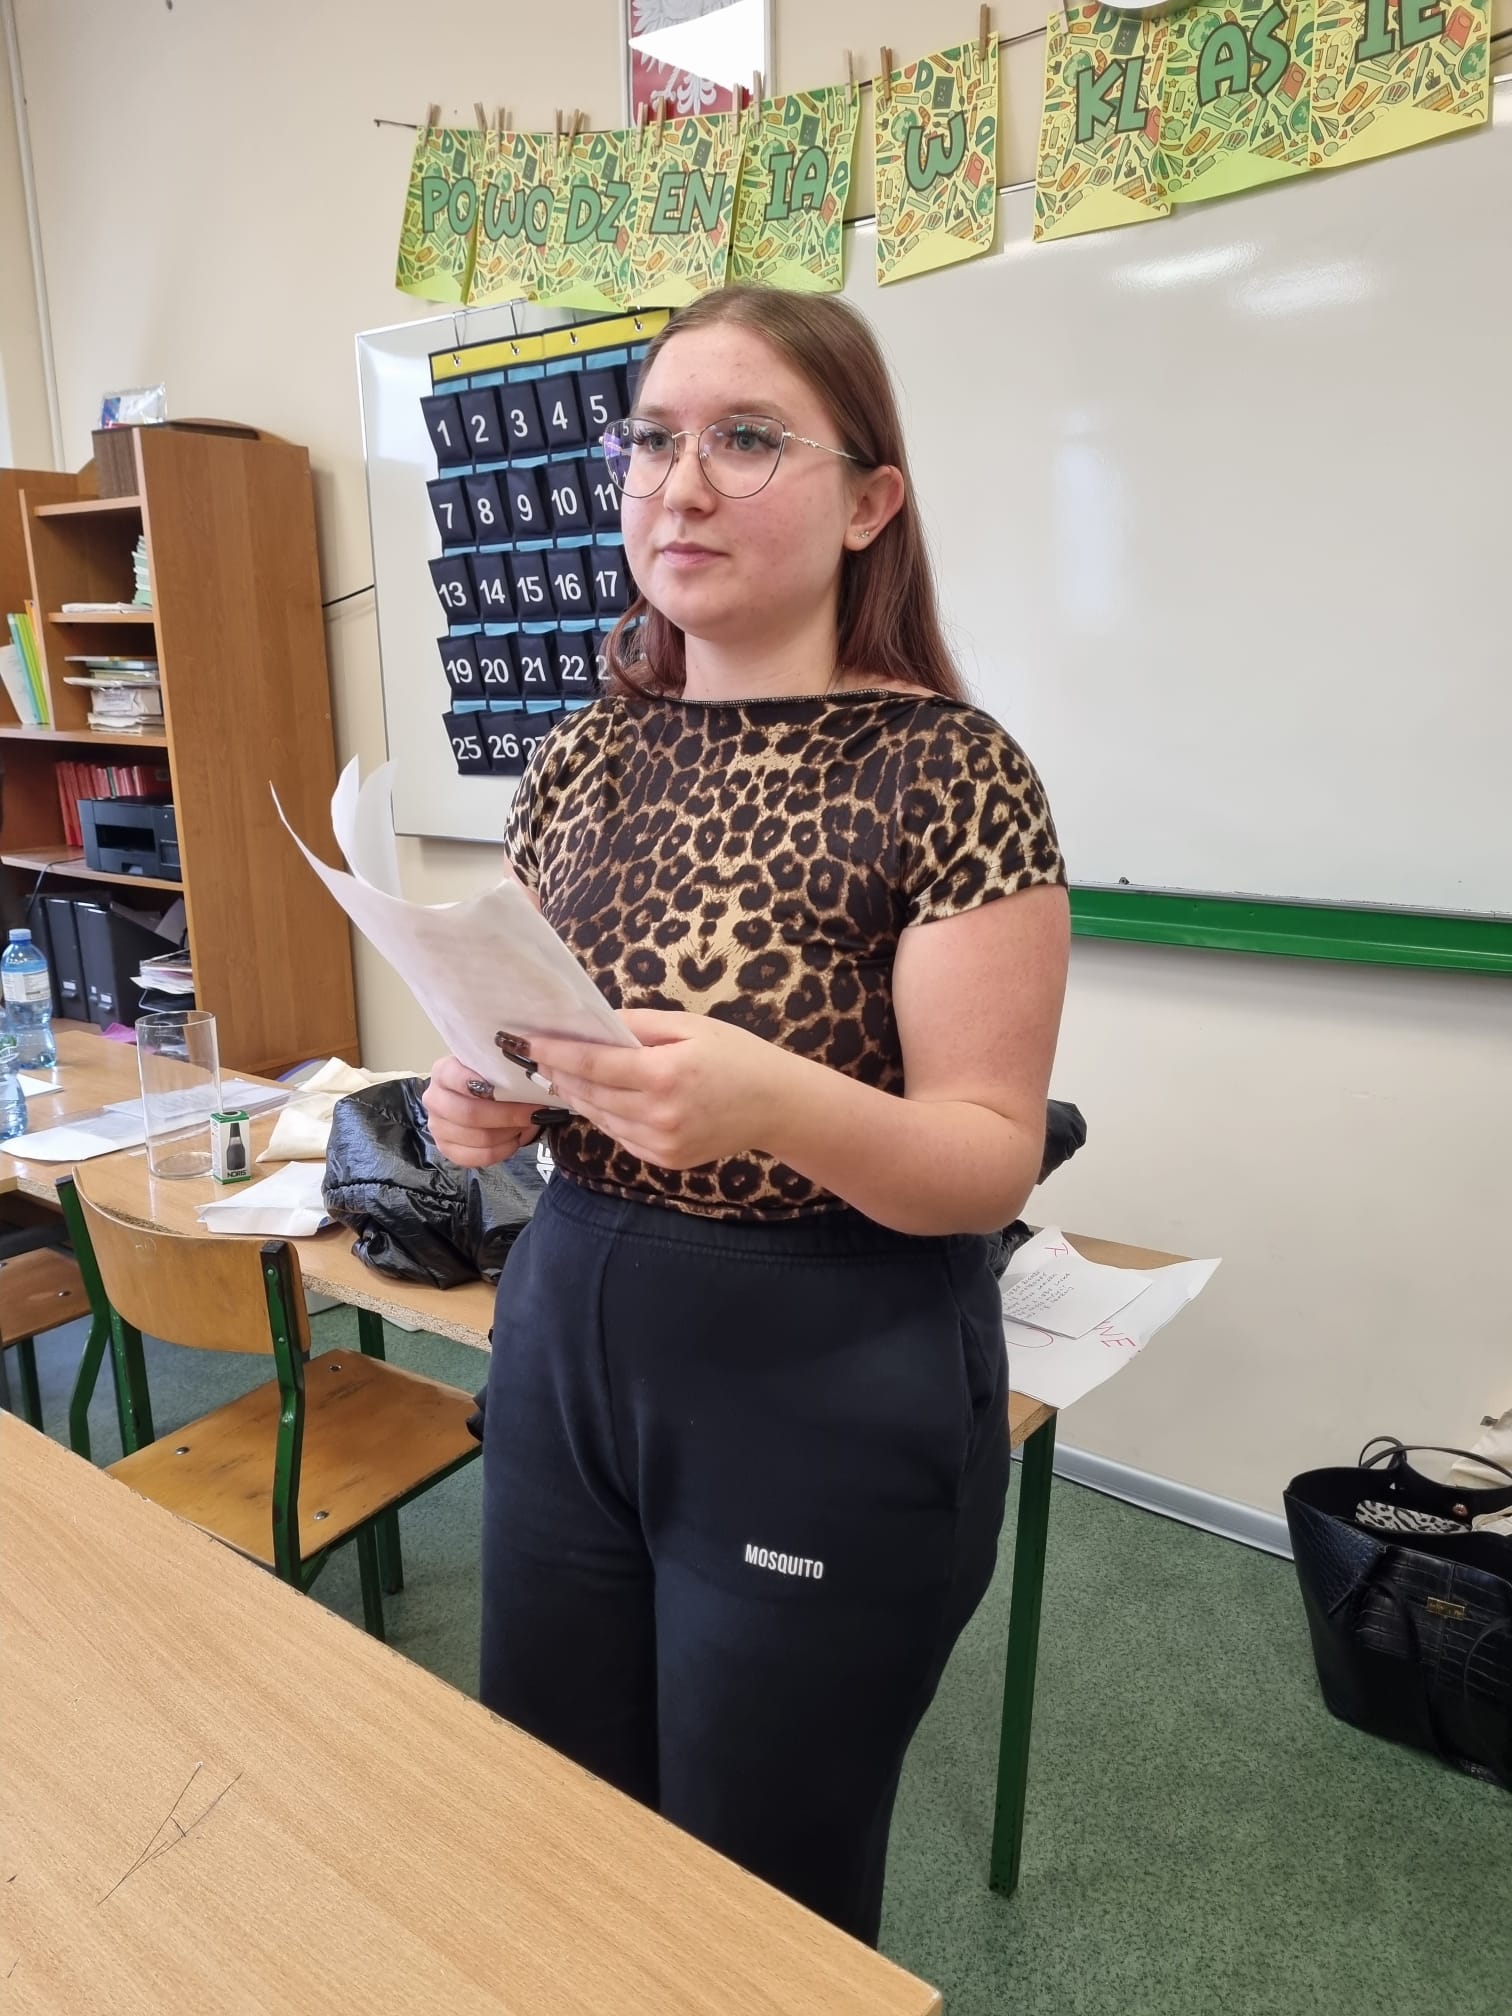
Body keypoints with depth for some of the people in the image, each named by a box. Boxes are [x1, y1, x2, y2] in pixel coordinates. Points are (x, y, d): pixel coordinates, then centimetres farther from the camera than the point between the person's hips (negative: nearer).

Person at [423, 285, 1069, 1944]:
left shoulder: (948, 771, -14)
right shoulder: (584, 753, 3)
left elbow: (992, 1158, -15)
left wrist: (774, 1103, -33)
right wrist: (484, 1100, -11)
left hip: (832, 1401, -5)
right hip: (567, 1342, 6)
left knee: (764, 1903, 16)